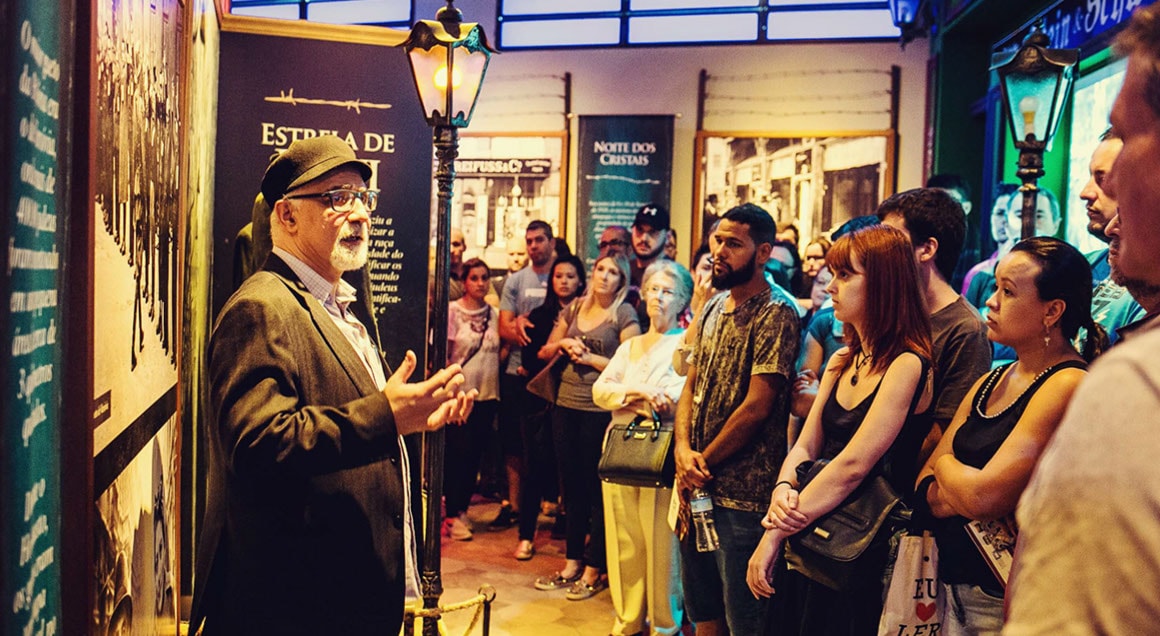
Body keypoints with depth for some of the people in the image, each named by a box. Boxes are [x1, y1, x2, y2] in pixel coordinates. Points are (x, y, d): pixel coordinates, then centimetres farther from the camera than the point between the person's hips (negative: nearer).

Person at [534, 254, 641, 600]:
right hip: (566, 406, 5)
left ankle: (594, 570, 11)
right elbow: (545, 352, 16)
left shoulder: (625, 315, -3)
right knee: (571, 484, 12)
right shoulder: (574, 308, 12)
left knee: (596, 488, 1)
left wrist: (589, 357, -12)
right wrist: (562, 344, -4)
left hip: (601, 409, -5)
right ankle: (572, 563, 23)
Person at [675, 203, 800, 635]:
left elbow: (756, 407, -19)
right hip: (697, 489, 8)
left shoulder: (776, 314, -13)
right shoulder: (712, 309, 11)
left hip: (743, 497, -8)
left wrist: (703, 464, -10)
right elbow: (691, 386, 11)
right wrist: (683, 449, -6)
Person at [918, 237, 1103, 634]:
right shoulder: (988, 384, 8)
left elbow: (983, 497, -24)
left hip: (1004, 604, -7)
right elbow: (927, 487, 5)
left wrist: (946, 464, -4)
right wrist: (965, 490, -16)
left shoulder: (1068, 385, -17)